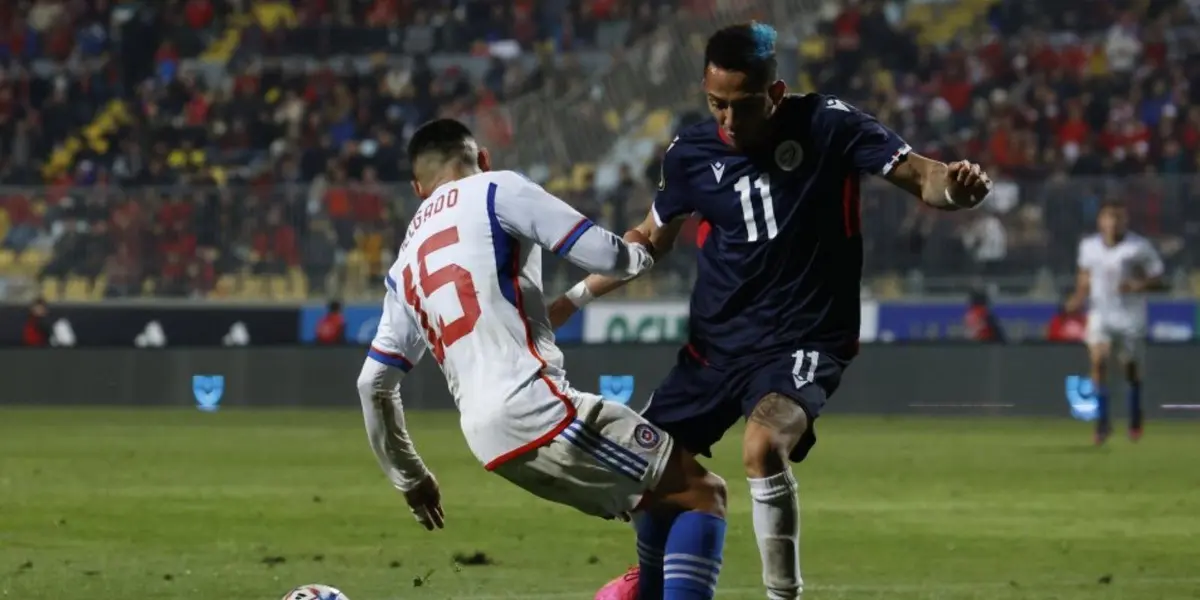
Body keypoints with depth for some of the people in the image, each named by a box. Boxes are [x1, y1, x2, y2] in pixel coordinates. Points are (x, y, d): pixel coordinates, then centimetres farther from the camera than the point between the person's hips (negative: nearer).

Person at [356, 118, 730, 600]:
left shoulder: (404, 269, 24)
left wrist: (409, 478, 35)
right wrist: (639, 254, 19)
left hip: (485, 435, 8)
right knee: (702, 493, -3)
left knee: (666, 504, 21)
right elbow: (603, 254, -3)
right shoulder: (495, 191, 4)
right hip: (531, 406, -7)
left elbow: (373, 384, 25)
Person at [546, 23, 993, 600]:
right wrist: (573, 299, 9)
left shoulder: (827, 126, -14)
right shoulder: (690, 153, -3)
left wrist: (952, 187, -41)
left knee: (764, 446, -33)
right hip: (716, 343, 5)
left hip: (804, 340, -5)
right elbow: (651, 239, 14)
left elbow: (918, 175, -18)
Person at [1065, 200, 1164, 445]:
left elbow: (1158, 281, -5)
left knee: (1130, 367, 6)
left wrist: (1139, 285, -24)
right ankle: (1102, 420, -11)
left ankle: (1135, 416, 34)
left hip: (1131, 316, -2)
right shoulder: (1088, 246, 1)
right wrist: (1079, 297, 3)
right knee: (1098, 360, -18)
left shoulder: (1140, 247, -10)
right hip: (1100, 313, 2)